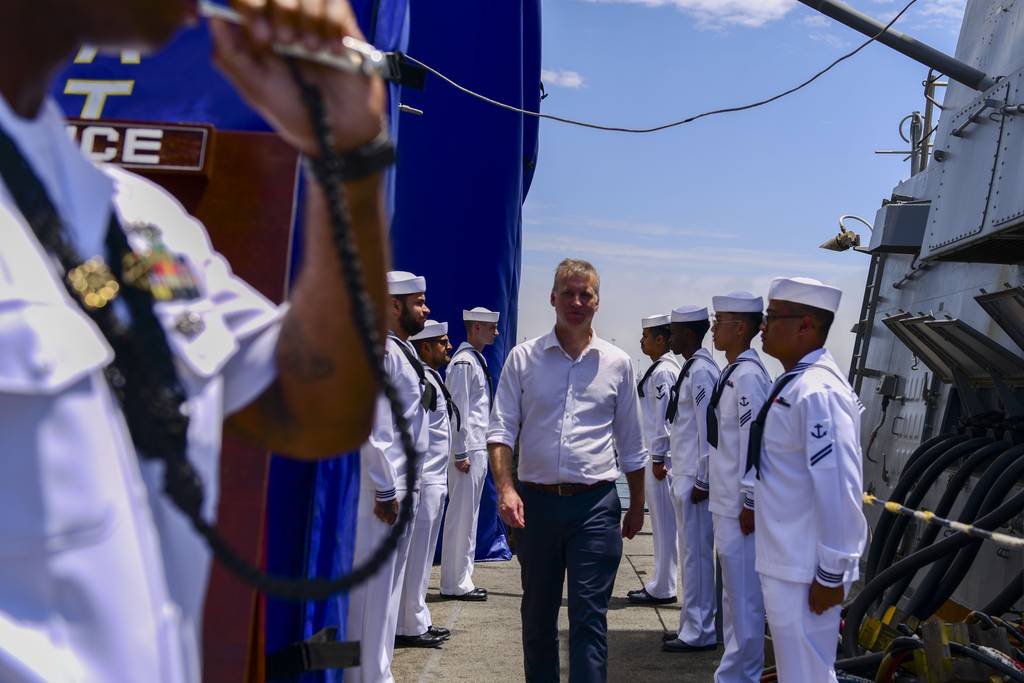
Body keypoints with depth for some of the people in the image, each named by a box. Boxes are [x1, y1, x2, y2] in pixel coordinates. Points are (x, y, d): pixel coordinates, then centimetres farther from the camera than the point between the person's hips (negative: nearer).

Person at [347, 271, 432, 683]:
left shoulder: (404, 350, 15)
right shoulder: (382, 351, -15)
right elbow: (373, 427, -20)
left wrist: (405, 485, 17)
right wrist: (385, 490, -19)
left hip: (405, 484, 10)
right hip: (385, 487, -10)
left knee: (391, 579, 16)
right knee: (375, 582, -2)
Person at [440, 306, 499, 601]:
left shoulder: (477, 359, 17)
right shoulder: (463, 362, -13)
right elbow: (459, 409, -17)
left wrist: (479, 450, 19)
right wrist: (461, 453, -19)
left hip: (478, 448, 10)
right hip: (468, 451, -10)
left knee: (468, 515, 13)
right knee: (461, 516, -5)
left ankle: (463, 581, 21)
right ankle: (455, 585, 1)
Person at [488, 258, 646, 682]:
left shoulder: (617, 363, 6)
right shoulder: (524, 357, 4)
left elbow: (630, 445, 13)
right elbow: (501, 429, 0)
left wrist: (637, 506, 15)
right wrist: (505, 488, -14)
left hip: (595, 504, -1)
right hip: (537, 501, 1)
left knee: (589, 616, -3)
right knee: (537, 614, 13)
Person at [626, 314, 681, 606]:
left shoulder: (663, 371, -15)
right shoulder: (665, 368, 15)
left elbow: (664, 417, -19)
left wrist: (658, 458, -18)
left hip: (660, 457, -10)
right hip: (657, 454, 10)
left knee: (664, 523, -3)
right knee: (662, 523, 15)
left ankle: (661, 589, 4)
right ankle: (660, 584, 24)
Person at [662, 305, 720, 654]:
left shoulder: (701, 371, -15)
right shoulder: (691, 368, 14)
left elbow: (708, 428, -19)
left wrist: (702, 481, -18)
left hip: (694, 480, -10)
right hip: (685, 476, 10)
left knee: (696, 553, -3)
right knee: (692, 552, 15)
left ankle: (699, 632, 5)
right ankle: (692, 624, 25)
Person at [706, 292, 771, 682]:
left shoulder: (748, 375, -16)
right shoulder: (733, 372, 12)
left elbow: (755, 440, -20)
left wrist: (750, 502, -19)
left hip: (740, 505, -10)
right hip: (726, 502, 10)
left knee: (744, 595, 0)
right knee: (734, 593, 19)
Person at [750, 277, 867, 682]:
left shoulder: (817, 391, -21)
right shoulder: (792, 383, 10)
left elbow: (837, 488, -24)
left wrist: (831, 574, -21)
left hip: (805, 571, -10)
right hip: (783, 560, 10)